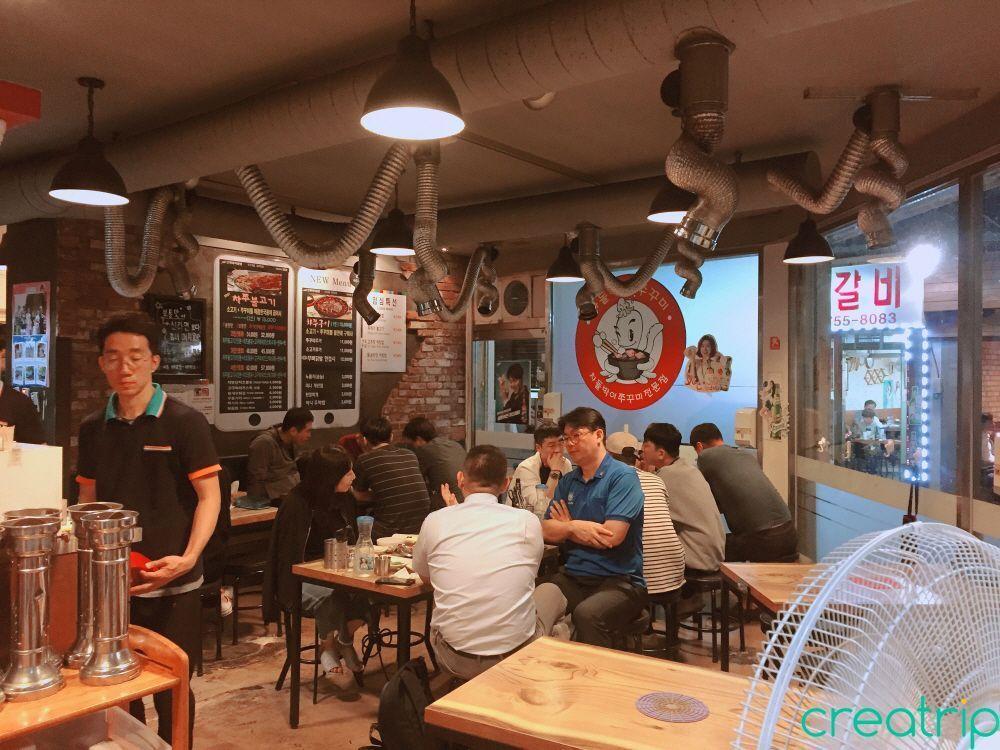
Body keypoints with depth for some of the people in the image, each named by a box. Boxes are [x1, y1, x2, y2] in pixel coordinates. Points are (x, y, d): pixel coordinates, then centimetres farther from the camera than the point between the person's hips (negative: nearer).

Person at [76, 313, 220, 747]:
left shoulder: (184, 423, -7)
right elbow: (88, 502, 14)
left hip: (172, 584, -4)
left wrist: (187, 558, -22)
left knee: (171, 693, 7)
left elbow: (209, 497, -8)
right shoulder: (93, 429, 7)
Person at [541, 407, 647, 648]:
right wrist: (574, 528, -13)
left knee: (586, 614, -34)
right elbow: (546, 531, 7)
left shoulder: (622, 477, -7)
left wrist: (568, 525, -1)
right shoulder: (567, 482, 14)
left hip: (619, 580, -5)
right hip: (573, 577, 5)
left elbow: (611, 536, -16)